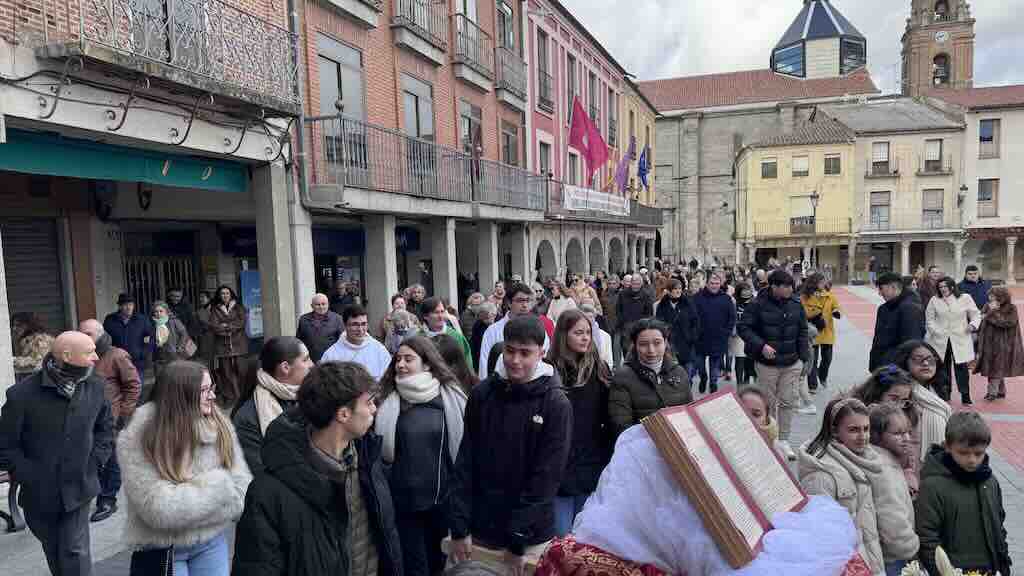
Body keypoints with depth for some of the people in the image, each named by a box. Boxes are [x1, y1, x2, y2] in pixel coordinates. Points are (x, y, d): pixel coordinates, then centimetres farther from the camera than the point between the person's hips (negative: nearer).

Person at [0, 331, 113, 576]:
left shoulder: (94, 386, -6)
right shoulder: (22, 394, -16)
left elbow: (105, 427, 8)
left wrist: (95, 461, -2)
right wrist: (28, 476, -12)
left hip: (79, 490, 1)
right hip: (39, 495, 0)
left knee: (75, 553, -3)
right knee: (54, 554, 18)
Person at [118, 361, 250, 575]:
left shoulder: (220, 425, -6)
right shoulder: (137, 439, -18)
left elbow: (241, 481, -4)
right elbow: (158, 508, -23)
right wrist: (218, 484, -18)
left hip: (211, 541, 3)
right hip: (162, 549, -3)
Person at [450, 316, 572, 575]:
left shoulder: (556, 404, -13)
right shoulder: (482, 393, -3)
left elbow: (546, 478, -14)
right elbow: (465, 464, -2)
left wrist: (517, 541, -14)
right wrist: (460, 528, -6)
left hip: (530, 537, -3)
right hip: (479, 530, 3)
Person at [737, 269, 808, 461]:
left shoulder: (795, 305, 3)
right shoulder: (758, 305, -11)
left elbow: (803, 331, 11)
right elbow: (743, 328, -10)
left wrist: (802, 358, 6)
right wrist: (761, 345, -21)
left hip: (792, 363, 3)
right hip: (767, 364, -3)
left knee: (788, 402, 7)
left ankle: (784, 440, 20)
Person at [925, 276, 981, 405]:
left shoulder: (965, 298, 3)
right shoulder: (934, 300, 5)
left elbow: (976, 315, 7)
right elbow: (929, 319, 9)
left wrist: (973, 324, -11)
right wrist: (935, 330, -5)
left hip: (960, 339, -1)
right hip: (940, 340, 2)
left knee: (961, 367, -6)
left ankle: (965, 396, 3)